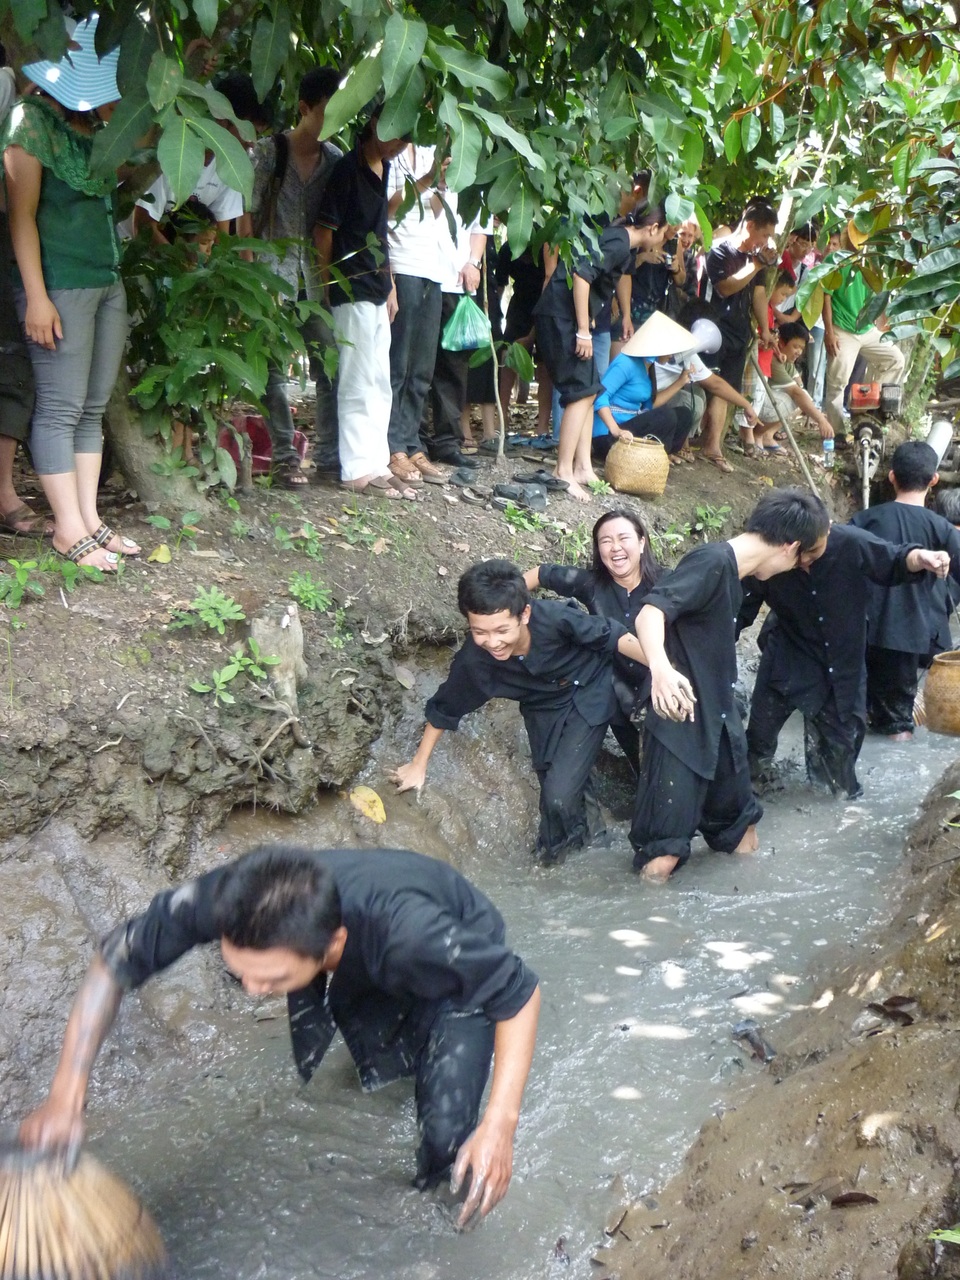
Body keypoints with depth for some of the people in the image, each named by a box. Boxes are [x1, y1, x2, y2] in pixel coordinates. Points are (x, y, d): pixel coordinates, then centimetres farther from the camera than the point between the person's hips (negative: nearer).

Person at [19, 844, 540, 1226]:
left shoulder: (409, 932, -48)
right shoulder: (226, 899, -37)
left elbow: (520, 993, -31)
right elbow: (114, 961, -21)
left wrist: (499, 1124, -39)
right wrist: (65, 1095, -29)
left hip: (457, 973, -4)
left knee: (445, 1135, -14)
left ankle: (428, 1209, 18)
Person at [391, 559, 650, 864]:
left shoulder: (554, 618, -35)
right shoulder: (473, 660, -26)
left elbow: (612, 636, -19)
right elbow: (445, 708, -7)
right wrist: (419, 765, 3)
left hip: (590, 692, -2)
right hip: (547, 711, 3)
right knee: (556, 796, -2)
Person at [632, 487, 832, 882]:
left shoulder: (731, 570, 11)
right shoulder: (712, 562, -17)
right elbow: (650, 613, -31)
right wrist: (660, 667, -49)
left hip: (719, 728, 9)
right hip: (680, 727, -9)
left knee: (739, 826, 20)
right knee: (661, 857, -6)